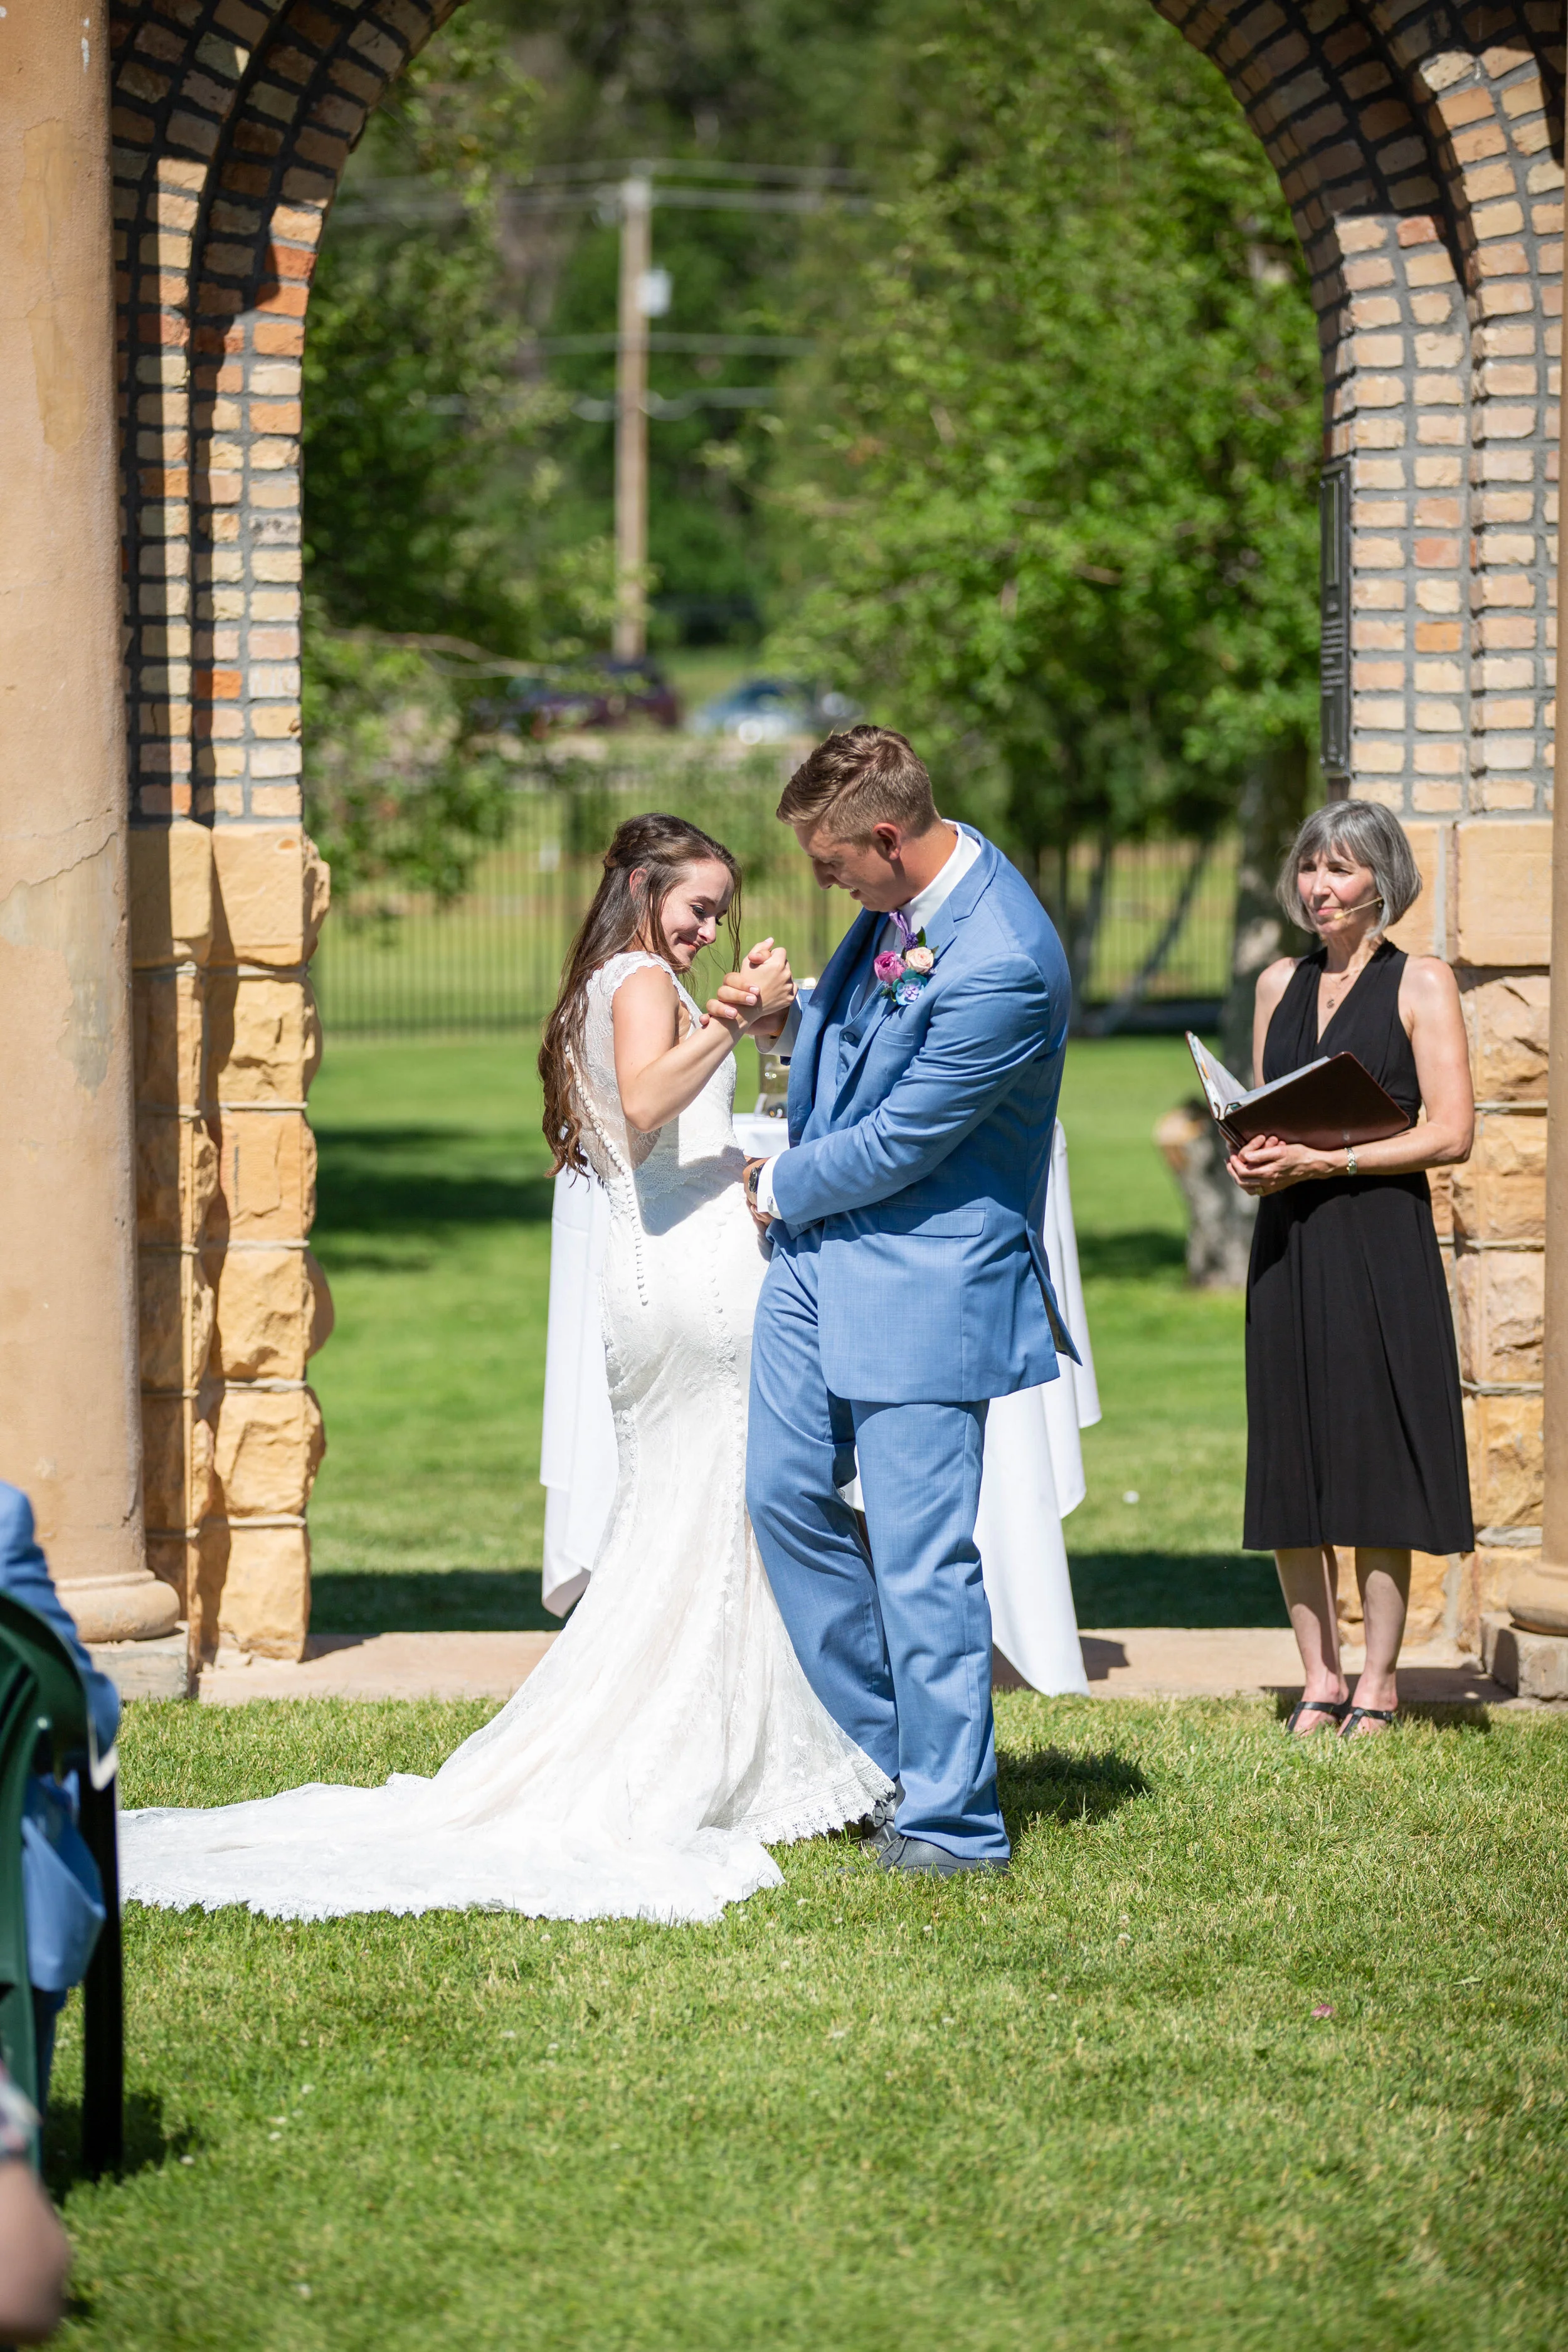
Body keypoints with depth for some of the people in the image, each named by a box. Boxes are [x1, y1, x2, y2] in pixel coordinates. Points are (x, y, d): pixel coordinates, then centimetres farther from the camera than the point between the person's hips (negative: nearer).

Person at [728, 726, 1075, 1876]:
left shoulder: (1002, 967, -27)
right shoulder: (902, 894, 1)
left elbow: (899, 1143, -19)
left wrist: (781, 1187, -5)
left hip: (926, 1276, -9)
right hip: (818, 1256, 9)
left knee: (922, 1558, -5)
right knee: (789, 1493, 14)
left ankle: (953, 1823, 4)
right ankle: (893, 1749, 28)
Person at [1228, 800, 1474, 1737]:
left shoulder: (1421, 983, -2)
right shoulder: (1281, 984, 14)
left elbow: (1452, 1133, -8)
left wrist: (1326, 1162, -15)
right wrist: (1250, 1159, -2)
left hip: (1379, 1238, -5)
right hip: (1287, 1243, 5)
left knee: (1376, 1457, -3)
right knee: (1291, 1464, 4)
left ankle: (1379, 1683, 3)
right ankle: (1320, 1679, 11)